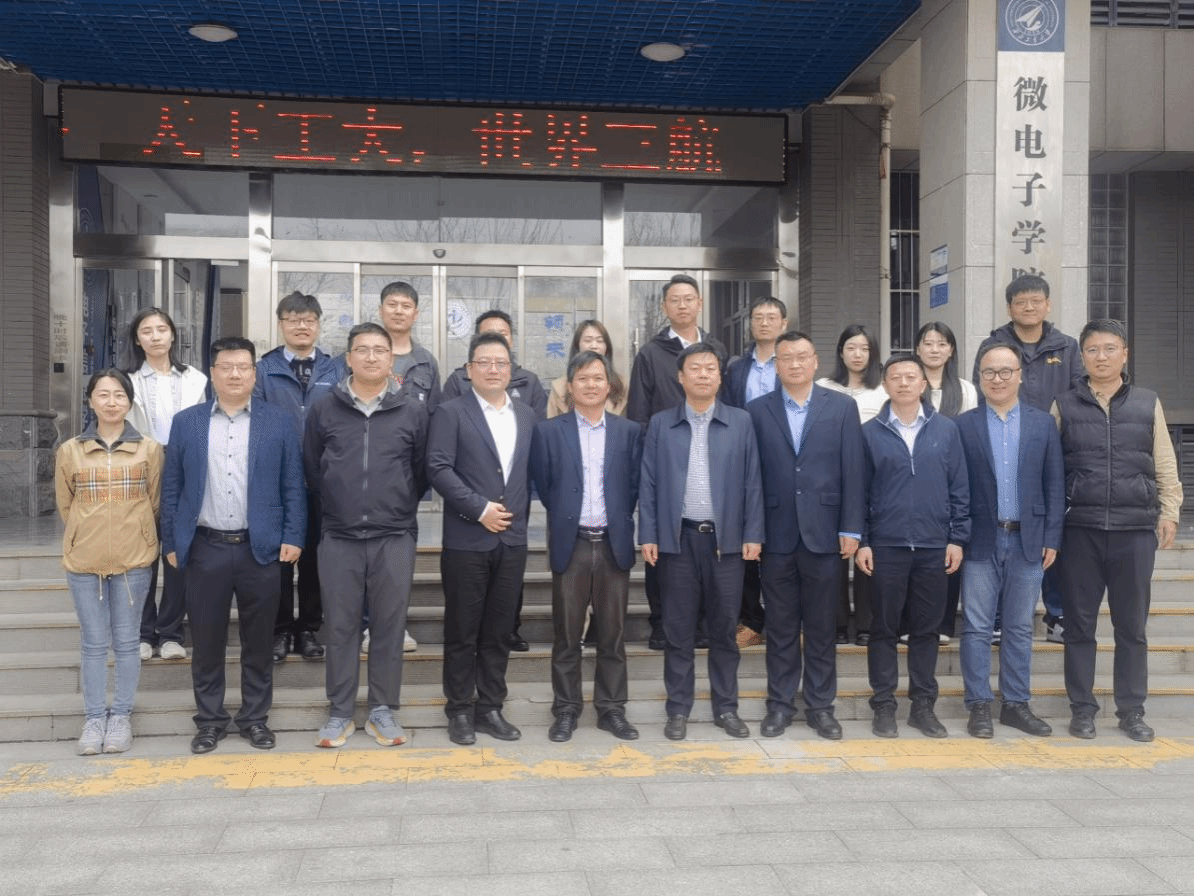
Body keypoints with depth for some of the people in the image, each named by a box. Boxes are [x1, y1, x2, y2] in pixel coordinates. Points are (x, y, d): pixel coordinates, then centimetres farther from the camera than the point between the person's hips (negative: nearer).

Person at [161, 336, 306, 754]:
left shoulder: (278, 422, 3)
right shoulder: (185, 422, 6)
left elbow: (293, 486, 2)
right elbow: (171, 489, 7)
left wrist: (293, 537, -5)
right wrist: (171, 543, 3)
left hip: (261, 548, -1)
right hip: (205, 548, 1)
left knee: (258, 641, 8)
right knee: (206, 641, 8)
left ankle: (255, 718, 22)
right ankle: (210, 720, 22)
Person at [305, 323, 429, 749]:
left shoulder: (413, 409, 0)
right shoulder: (324, 410, 4)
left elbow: (422, 470, 6)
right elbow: (311, 470, 10)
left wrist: (399, 508, 9)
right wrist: (337, 507, 11)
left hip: (395, 538, 0)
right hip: (339, 538, 1)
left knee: (389, 625, 6)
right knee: (341, 626, 7)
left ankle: (383, 710, 19)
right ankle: (340, 712, 19)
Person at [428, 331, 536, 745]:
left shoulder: (526, 415, 13)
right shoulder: (450, 412, -2)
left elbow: (531, 471, 14)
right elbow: (439, 468, -12)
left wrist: (520, 516, 6)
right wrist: (480, 508, -15)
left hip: (512, 539, 4)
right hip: (466, 540, -4)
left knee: (499, 631, 10)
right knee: (462, 631, 5)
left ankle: (490, 707, 21)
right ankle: (460, 711, 17)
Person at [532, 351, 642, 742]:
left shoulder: (629, 431, 5)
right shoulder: (548, 431, 2)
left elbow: (634, 486, 8)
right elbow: (543, 486, 4)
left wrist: (618, 522, 3)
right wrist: (565, 518, 4)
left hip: (614, 544, 1)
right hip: (570, 544, -1)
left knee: (612, 633, 8)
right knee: (566, 635, 5)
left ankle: (611, 709, 19)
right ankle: (566, 710, 16)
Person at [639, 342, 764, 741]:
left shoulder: (741, 422, 4)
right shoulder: (661, 424, 5)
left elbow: (752, 482, 3)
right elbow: (648, 483, 3)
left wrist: (753, 534, -2)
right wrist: (648, 535, -3)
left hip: (725, 538, 0)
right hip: (678, 538, 0)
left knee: (724, 629, 9)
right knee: (678, 630, 6)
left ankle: (726, 708, 21)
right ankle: (678, 710, 16)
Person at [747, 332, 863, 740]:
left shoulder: (842, 407, 3)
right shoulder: (757, 411, 4)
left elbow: (852, 471, 0)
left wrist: (850, 529, -4)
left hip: (824, 533, 0)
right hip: (776, 534, 0)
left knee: (822, 627, 9)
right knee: (780, 627, 9)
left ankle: (820, 706, 21)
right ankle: (779, 704, 20)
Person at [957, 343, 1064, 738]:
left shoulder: (1042, 423, 6)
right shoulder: (964, 425, 0)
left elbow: (1054, 484, 5)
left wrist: (1052, 538, 0)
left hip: (1027, 540, 2)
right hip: (981, 541, -2)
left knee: (1020, 628, 10)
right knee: (977, 628, 2)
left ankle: (1016, 704, 20)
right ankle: (979, 705, 11)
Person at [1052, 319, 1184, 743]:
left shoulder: (1148, 404, 8)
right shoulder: (1064, 406, 4)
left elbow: (1165, 465, 10)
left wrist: (1169, 510, 3)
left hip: (1136, 529, 1)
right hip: (1080, 528, -1)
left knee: (1132, 626, 7)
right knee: (1079, 624, 5)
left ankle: (1132, 709, 19)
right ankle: (1082, 707, 16)